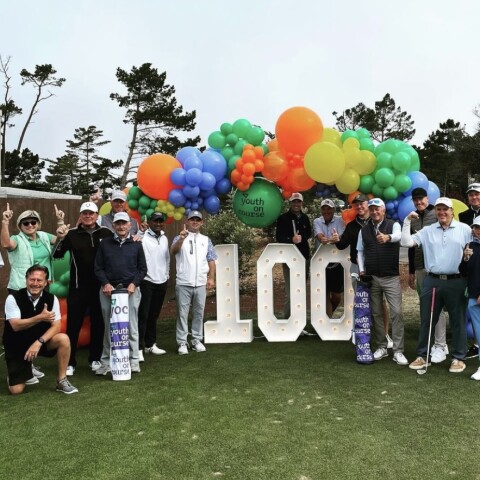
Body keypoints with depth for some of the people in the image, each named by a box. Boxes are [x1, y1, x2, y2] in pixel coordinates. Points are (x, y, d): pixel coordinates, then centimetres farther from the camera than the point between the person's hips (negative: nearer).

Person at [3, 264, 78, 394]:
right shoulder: (13, 298, -15)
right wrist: (40, 317, -36)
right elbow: (16, 326, -23)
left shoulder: (51, 299, -9)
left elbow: (56, 326, -13)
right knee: (16, 390, -11)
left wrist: (39, 342, -28)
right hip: (17, 346, -2)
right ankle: (24, 370, 25)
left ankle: (61, 381, -12)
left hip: (40, 342, 2)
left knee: (63, 339, -28)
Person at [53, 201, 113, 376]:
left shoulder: (106, 233, 1)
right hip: (78, 287, -1)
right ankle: (70, 362, 13)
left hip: (100, 287, 1)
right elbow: (57, 255, -7)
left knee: (98, 324, 10)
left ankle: (95, 359, 25)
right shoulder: (72, 234, -2)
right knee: (73, 324, 3)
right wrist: (60, 238, -23)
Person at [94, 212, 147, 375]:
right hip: (108, 290, 1)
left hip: (130, 289, 0)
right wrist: (105, 283, -7)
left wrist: (134, 284, -5)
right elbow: (98, 267, 8)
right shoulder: (105, 243, 9)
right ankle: (106, 362, 14)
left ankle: (134, 360, 9)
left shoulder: (136, 244, 8)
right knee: (109, 327, 6)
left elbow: (142, 268, 9)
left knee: (131, 327, 2)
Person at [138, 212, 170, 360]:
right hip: (146, 282, -6)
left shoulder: (164, 238, 13)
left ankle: (150, 344, 24)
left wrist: (166, 275, 12)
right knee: (143, 316, -5)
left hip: (162, 282, 6)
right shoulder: (142, 237, -8)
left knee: (154, 315, 14)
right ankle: (139, 348, -1)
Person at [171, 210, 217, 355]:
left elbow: (211, 260, 11)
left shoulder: (206, 240, 13)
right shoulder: (180, 238, 4)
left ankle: (197, 340, 19)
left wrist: (211, 278, 2)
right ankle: (182, 342, 7)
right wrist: (181, 239, -33)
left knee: (199, 312, 9)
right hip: (183, 283, -3)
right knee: (182, 313, 1)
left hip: (201, 283, 3)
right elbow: (173, 251, -15)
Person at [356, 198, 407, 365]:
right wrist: (362, 270, 1)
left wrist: (388, 237, -49)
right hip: (371, 278, 3)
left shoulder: (393, 225, -3)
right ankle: (381, 347, 21)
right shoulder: (364, 230, 8)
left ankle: (398, 351, 2)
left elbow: (398, 236, -26)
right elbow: (360, 251, 13)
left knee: (397, 313, -6)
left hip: (391, 277, -3)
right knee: (376, 313, 9)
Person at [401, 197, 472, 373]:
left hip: (456, 282, -2)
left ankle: (458, 358, 21)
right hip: (432, 281, 2)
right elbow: (406, 242, -1)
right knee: (426, 320, 8)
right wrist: (407, 221, -5)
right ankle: (422, 356, 20)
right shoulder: (427, 230, 6)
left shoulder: (465, 229, 2)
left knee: (458, 321, 7)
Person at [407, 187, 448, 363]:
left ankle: (440, 345, -2)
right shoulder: (413, 220, 16)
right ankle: (430, 342, 16)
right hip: (420, 268, 5)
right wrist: (411, 271, 20)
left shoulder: (437, 215, -2)